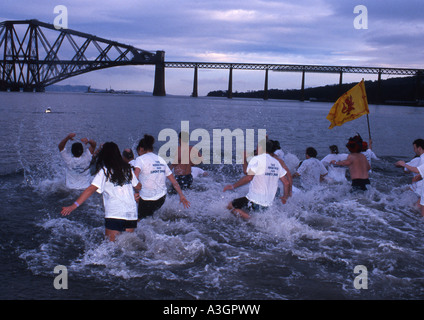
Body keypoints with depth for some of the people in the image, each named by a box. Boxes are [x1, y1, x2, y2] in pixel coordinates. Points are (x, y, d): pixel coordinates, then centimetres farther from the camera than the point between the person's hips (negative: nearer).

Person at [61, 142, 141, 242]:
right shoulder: (127, 169, 10)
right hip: (132, 213, 4)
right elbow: (138, 186, 20)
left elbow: (91, 189, -14)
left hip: (114, 214, -4)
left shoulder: (104, 171, -4)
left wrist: (73, 206, -17)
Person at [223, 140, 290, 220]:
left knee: (230, 206, 8)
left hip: (255, 202, -8)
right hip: (268, 204, 8)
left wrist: (233, 186, -16)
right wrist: (285, 197, 26)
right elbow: (286, 182, 10)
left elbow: (249, 177, -26)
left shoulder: (257, 159, -13)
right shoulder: (276, 162, 8)